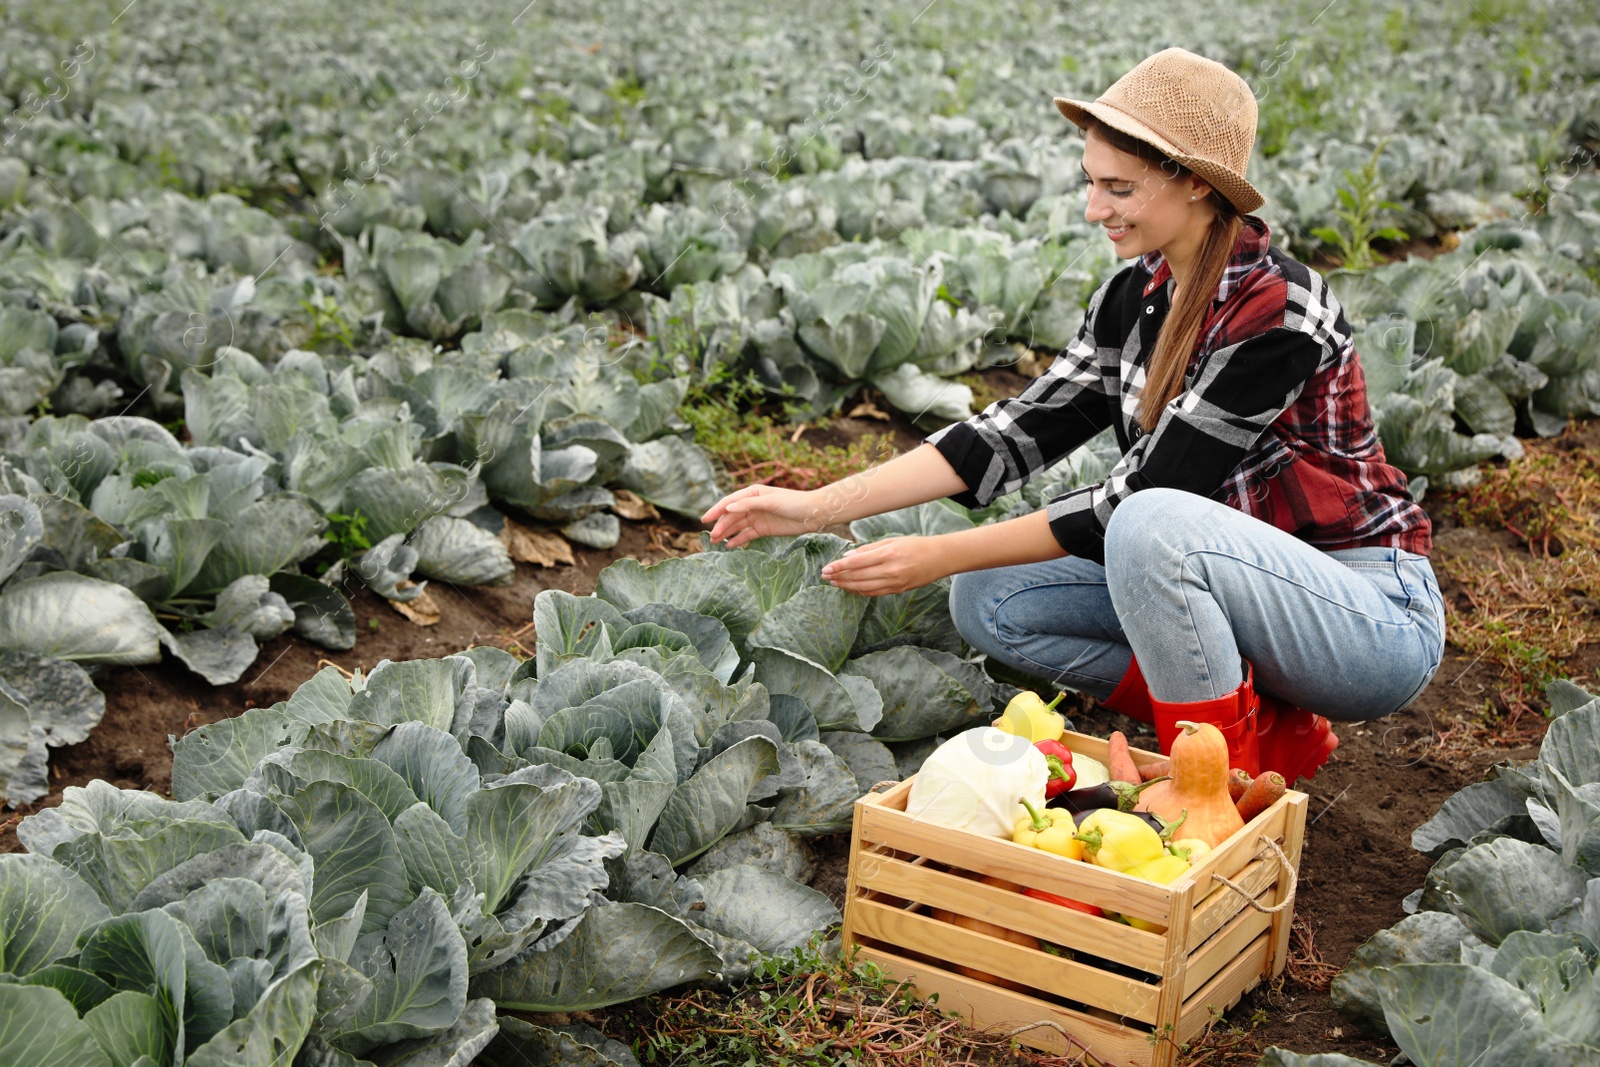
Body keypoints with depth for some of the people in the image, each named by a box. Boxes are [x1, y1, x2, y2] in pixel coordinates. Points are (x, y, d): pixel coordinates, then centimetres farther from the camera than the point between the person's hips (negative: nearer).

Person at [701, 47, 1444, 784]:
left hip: (1376, 613, -8)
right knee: (988, 600, -3)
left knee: (1153, 528, -35)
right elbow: (1025, 427, -2)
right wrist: (820, 507, -10)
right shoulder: (1138, 295, 1)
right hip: (1241, 588, 8)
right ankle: (1266, 730, 0)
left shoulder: (1278, 309, -24)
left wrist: (940, 555, -22)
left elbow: (1141, 497, -25)